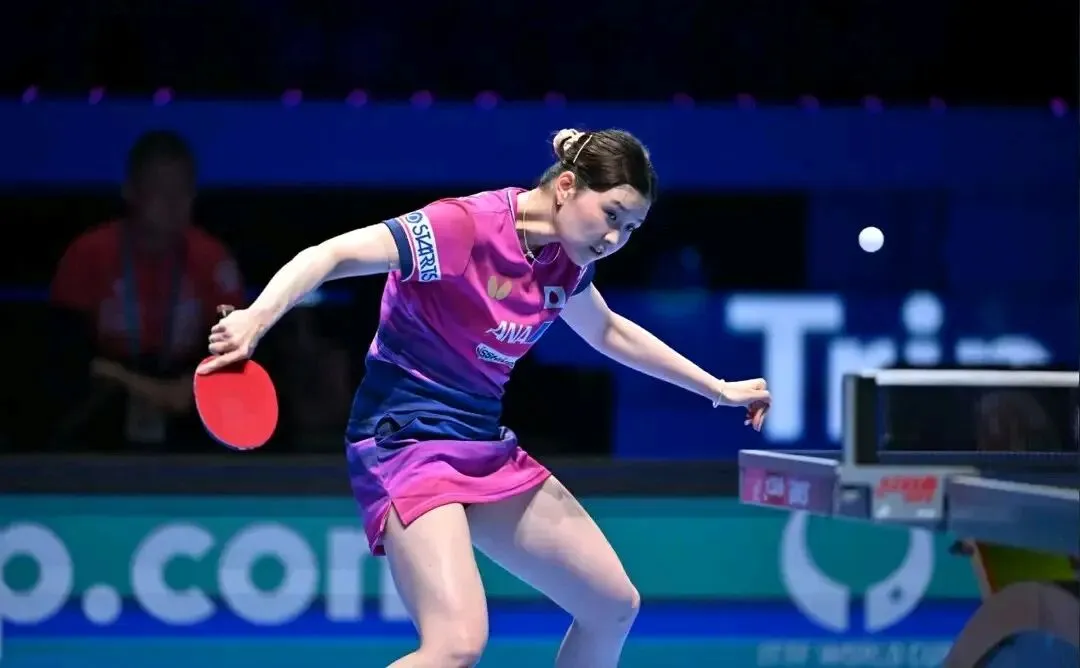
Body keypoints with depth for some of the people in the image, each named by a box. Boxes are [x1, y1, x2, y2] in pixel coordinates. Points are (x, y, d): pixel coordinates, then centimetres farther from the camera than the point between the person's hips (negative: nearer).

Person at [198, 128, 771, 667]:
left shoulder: (565, 261, 6)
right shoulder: (466, 226, -20)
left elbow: (611, 333, 27)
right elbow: (333, 255, -27)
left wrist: (717, 389, 32)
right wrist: (256, 318, -44)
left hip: (489, 450, 9)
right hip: (409, 443, -9)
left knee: (614, 605, 12)